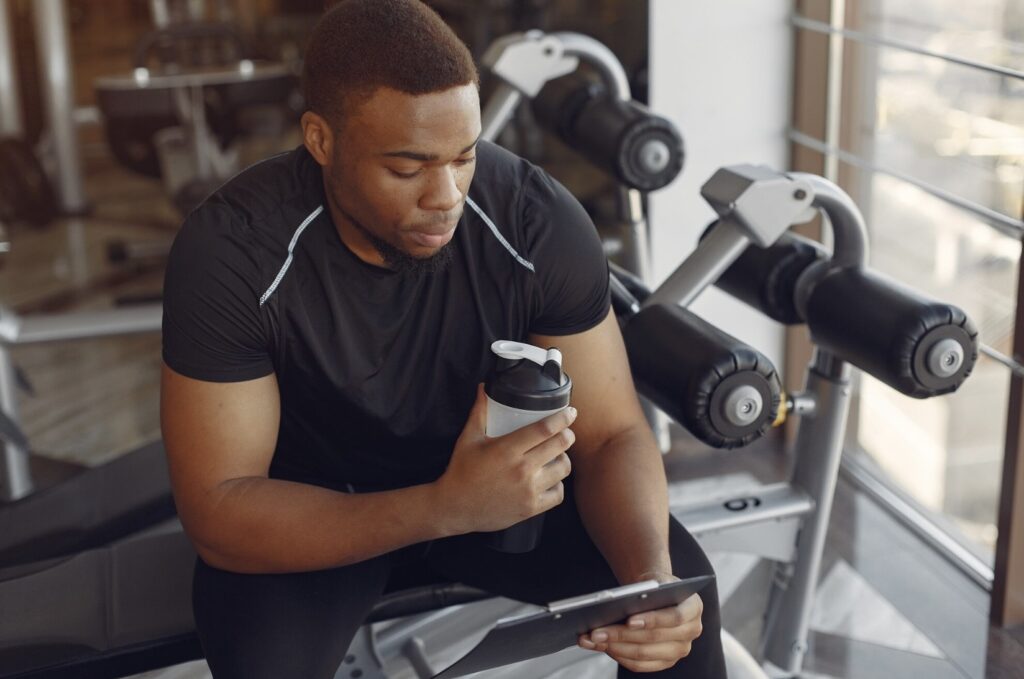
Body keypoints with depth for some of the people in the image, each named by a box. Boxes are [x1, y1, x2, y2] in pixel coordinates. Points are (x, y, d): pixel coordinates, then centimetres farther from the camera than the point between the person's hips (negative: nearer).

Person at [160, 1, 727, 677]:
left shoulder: (539, 219, -22)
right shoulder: (230, 249, -28)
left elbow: (614, 434, -14)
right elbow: (216, 511, -27)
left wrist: (652, 575, -36)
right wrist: (443, 509, -42)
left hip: (492, 471, 2)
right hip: (317, 510, -1)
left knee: (684, 587, -19)